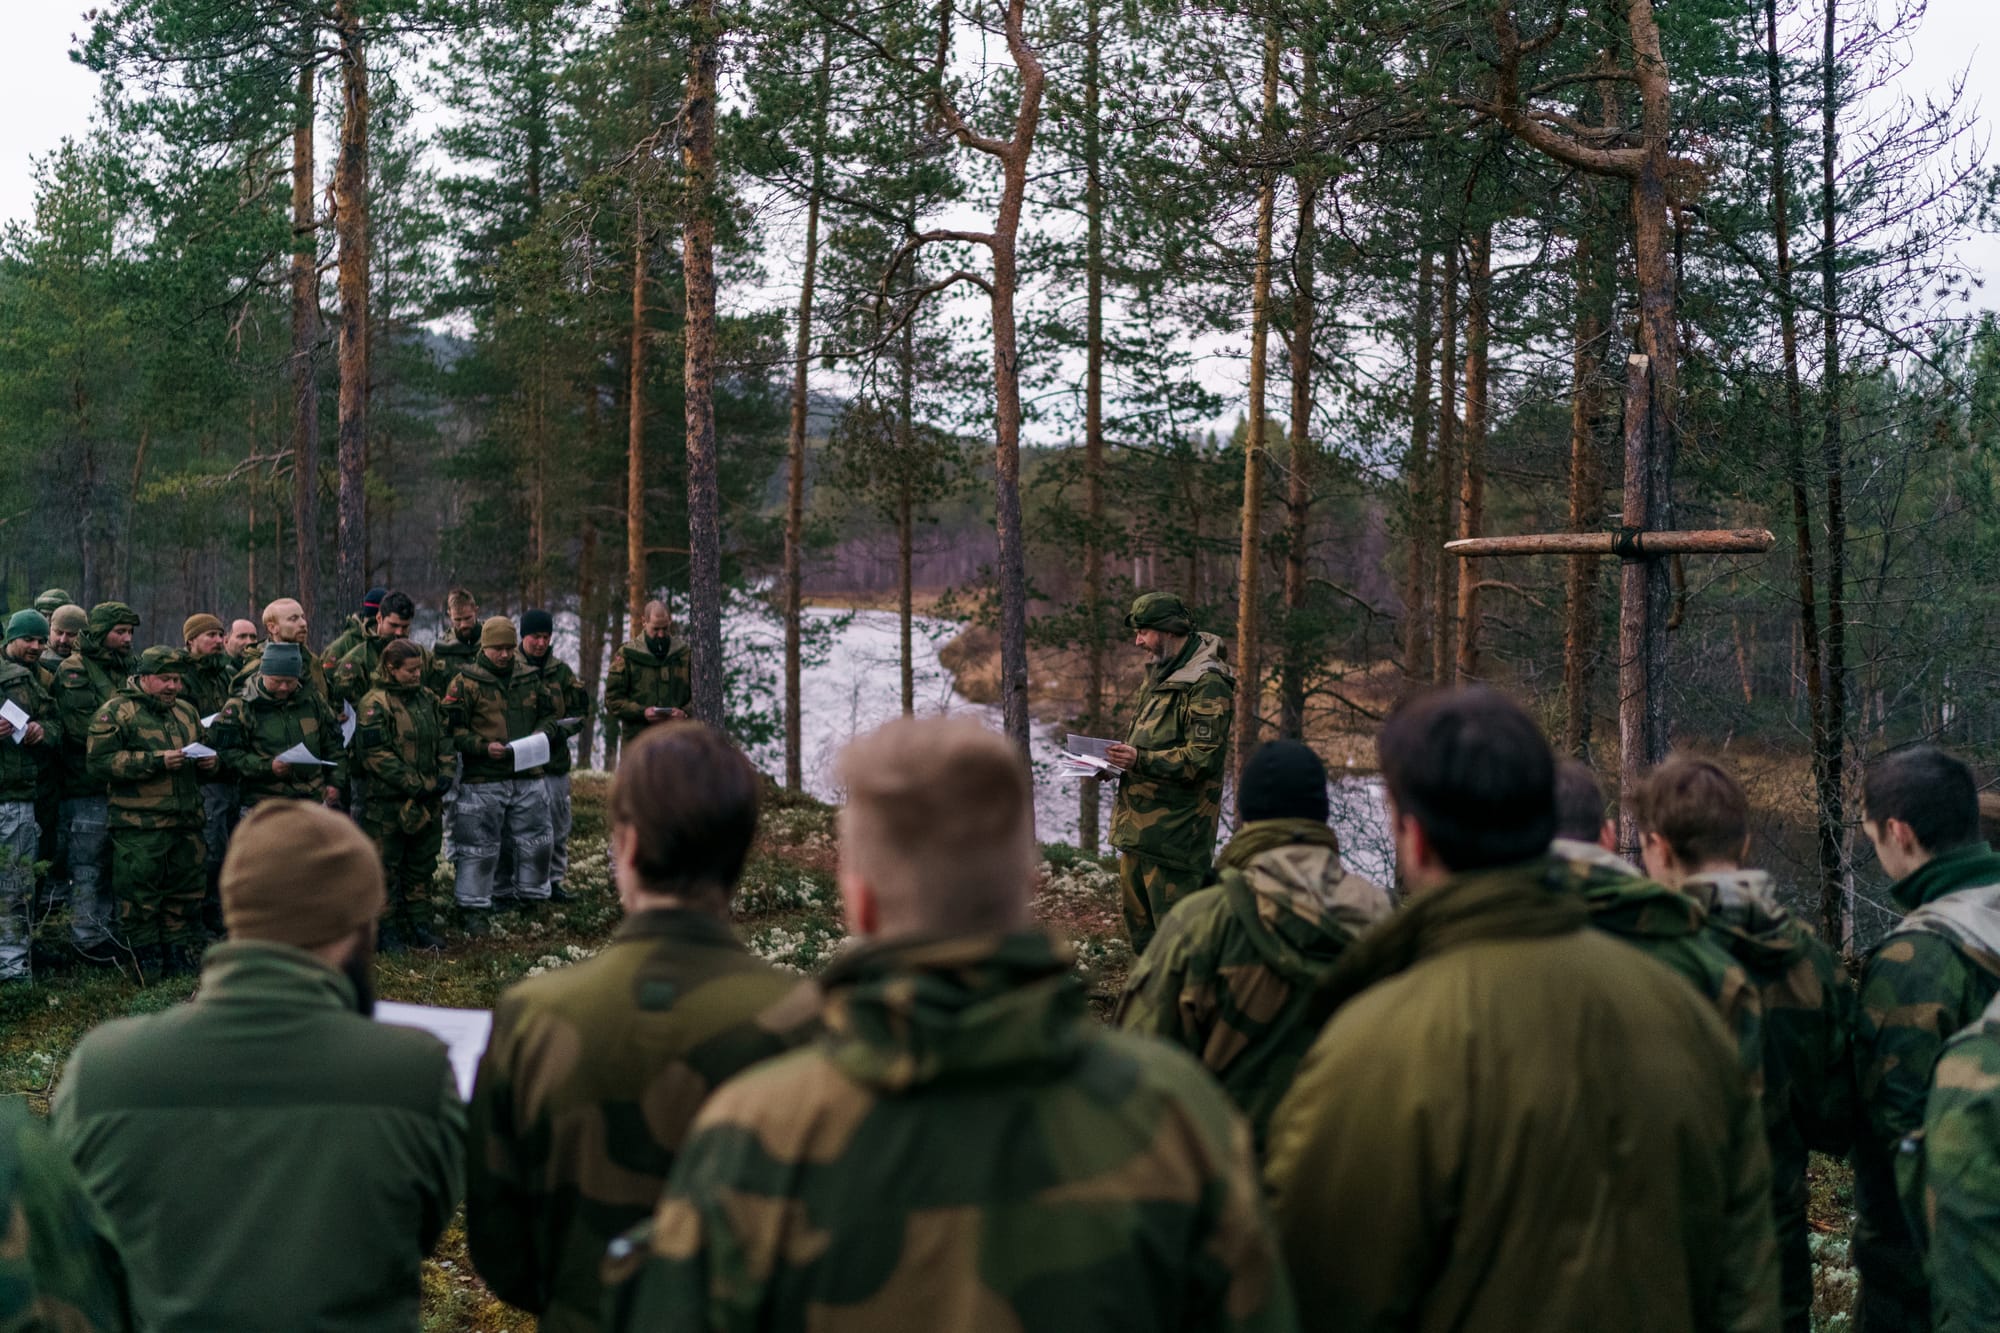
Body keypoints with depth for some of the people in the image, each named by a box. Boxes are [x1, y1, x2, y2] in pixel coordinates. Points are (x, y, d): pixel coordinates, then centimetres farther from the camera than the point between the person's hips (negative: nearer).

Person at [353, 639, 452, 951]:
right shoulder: (375, 704, -10)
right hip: (388, 800, -6)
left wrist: (443, 777, -2)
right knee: (386, 868, 3)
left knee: (422, 866, 13)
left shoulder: (428, 699, 11)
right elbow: (377, 755, -16)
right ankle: (387, 927, 12)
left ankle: (421, 925, 21)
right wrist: (416, 784, -17)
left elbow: (444, 741, 15)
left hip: (428, 801, 6)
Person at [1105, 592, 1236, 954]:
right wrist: (1113, 761, 7)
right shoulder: (1161, 673, 15)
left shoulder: (1207, 684, -16)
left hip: (1173, 831, -10)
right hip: (1137, 826, 10)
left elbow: (1203, 759, -22)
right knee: (1138, 924, 19)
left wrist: (1141, 760, -28)